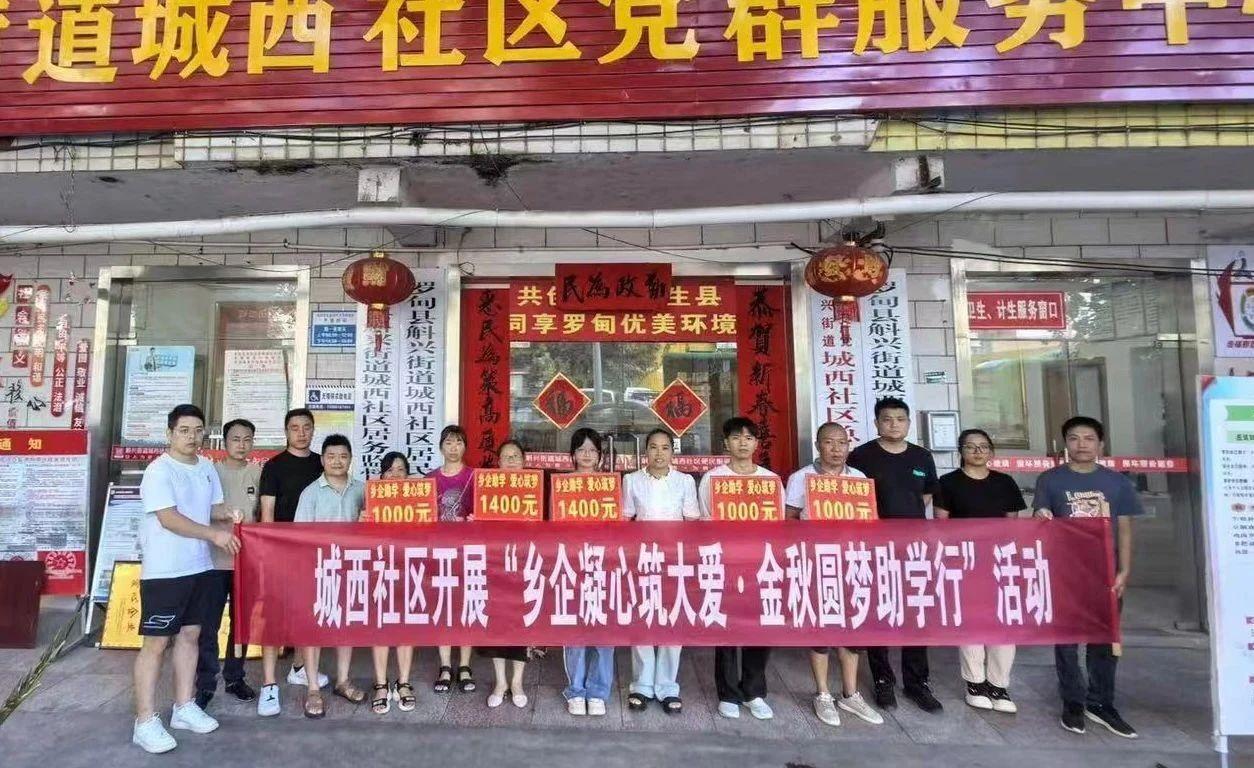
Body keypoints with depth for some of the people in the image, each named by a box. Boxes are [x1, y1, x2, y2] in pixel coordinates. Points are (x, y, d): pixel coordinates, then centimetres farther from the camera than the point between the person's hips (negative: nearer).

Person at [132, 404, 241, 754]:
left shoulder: (206, 467, 8)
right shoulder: (159, 470, -15)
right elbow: (169, 519, -22)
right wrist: (214, 535, -27)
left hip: (200, 567, 7)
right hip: (163, 571, -7)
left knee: (190, 635, 15)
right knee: (156, 642, 0)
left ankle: (184, 707, 27)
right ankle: (145, 722, 10)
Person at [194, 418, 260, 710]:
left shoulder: (258, 473, 5)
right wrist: (225, 515, -23)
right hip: (215, 559, -2)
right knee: (209, 625, 1)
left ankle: (234, 677, 25)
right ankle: (205, 684, 12)